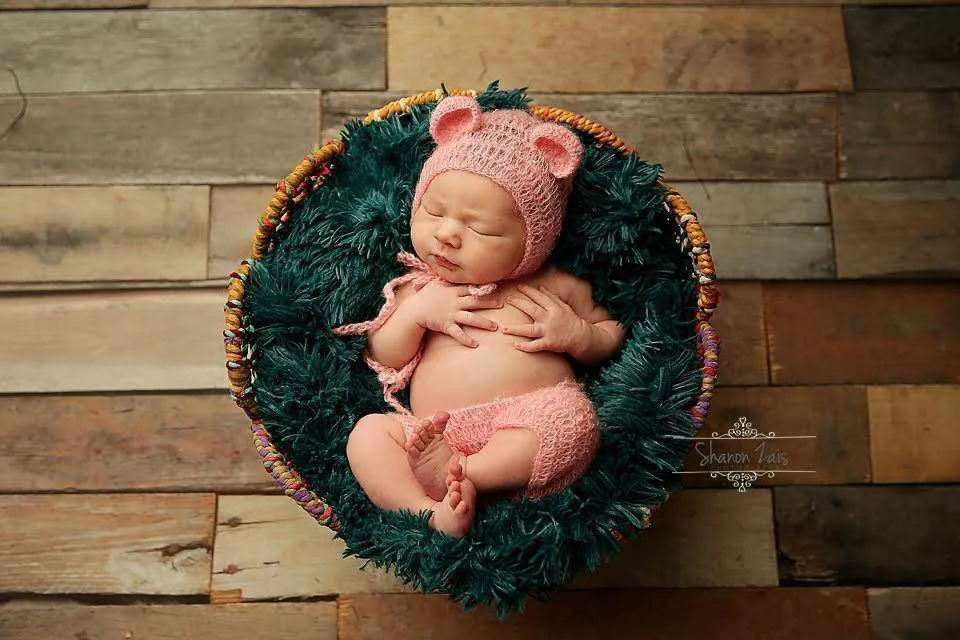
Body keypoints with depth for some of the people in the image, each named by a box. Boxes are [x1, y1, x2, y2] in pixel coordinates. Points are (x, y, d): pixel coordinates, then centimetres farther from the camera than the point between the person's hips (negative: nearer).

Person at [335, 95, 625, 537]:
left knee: (573, 417, -31)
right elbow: (380, 360, 14)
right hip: (435, 434, 2)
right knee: (368, 432, -20)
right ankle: (431, 511, -34)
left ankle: (456, 473, -31)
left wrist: (576, 333, 1)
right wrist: (415, 313, -3)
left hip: (530, 431, -1)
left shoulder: (552, 287, 14)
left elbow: (611, 335, 24)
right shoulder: (417, 289, 17)